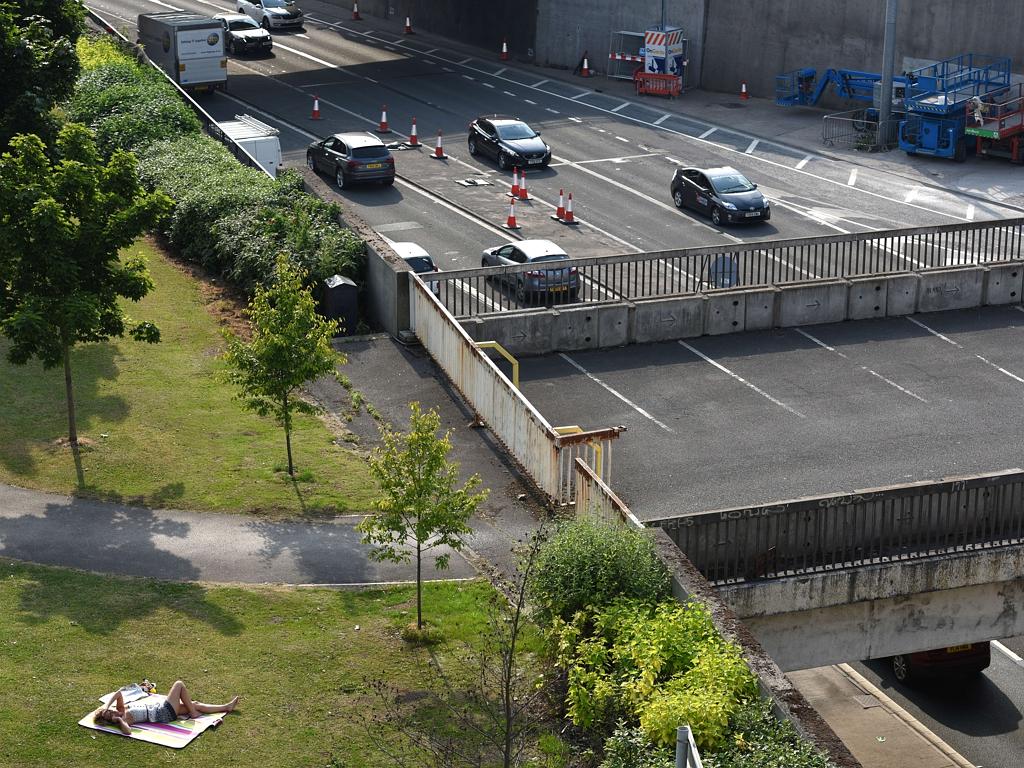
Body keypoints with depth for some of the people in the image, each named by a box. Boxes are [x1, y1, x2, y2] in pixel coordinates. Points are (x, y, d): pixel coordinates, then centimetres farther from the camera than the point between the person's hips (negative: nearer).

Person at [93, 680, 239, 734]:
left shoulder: (121, 710, 3)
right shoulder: (124, 719, -21)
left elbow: (118, 694, -9)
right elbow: (127, 731, -43)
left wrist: (106, 706, -19)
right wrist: (119, 721, -36)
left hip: (161, 708, 8)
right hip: (164, 713, -8)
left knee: (196, 705, 15)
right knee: (179, 684, -5)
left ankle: (226, 707, 26)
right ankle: (193, 713, 8)